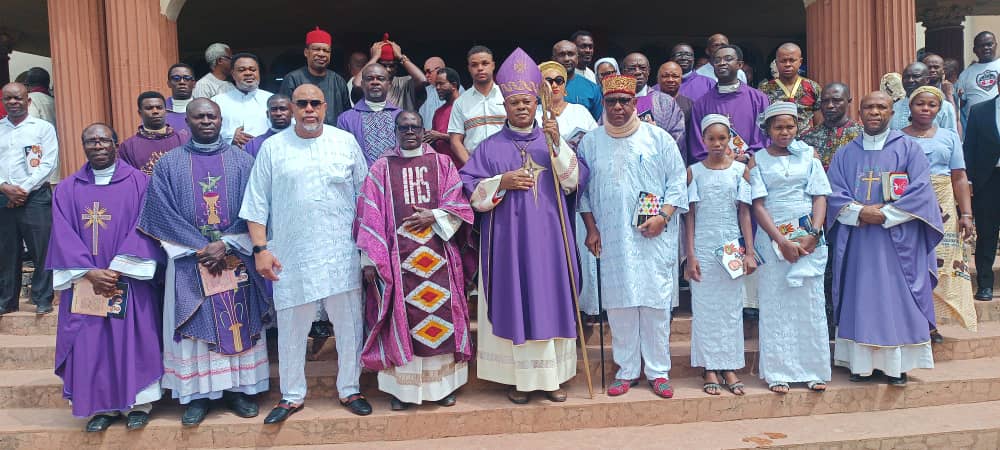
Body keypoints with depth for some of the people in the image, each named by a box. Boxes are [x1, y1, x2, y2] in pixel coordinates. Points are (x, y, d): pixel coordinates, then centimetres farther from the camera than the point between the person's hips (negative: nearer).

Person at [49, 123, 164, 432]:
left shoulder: (139, 182, 1)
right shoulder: (67, 189, 9)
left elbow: (145, 229, -6)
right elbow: (64, 236, 1)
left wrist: (117, 270, -15)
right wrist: (89, 273, -13)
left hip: (129, 281, -2)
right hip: (84, 283, 3)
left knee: (133, 339, -2)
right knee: (89, 343, 2)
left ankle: (138, 403, 9)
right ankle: (101, 406, 13)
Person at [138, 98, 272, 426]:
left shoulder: (242, 161, 4)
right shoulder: (169, 164, 5)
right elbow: (162, 213, -3)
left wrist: (226, 245, -13)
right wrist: (201, 249, -11)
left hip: (236, 259, 0)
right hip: (189, 260, 0)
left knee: (239, 323, 4)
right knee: (196, 325, 3)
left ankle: (239, 389, 14)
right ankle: (198, 394, 13)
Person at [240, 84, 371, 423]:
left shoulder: (345, 142, 5)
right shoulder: (273, 147, 4)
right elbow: (257, 204, 4)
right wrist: (260, 249, -3)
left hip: (341, 253, 1)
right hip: (292, 255, 0)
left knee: (349, 324, 7)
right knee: (291, 328, 8)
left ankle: (350, 389, 25)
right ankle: (292, 396, 25)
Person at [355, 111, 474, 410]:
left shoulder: (442, 164, 10)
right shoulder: (381, 168, 7)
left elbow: (459, 204, 6)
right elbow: (371, 216, 3)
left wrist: (434, 216, -11)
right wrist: (370, 259, -4)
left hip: (438, 256, 1)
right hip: (398, 258, -1)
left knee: (441, 315, 2)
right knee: (402, 318, 0)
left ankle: (444, 384, 14)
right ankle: (401, 387, 10)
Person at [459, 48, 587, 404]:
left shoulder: (553, 140, 10)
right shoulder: (491, 147, 4)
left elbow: (575, 181, -1)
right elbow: (469, 190, 0)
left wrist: (558, 145, -13)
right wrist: (502, 181, -15)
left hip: (549, 238, 2)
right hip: (508, 240, -1)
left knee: (551, 300, 4)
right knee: (514, 302, 1)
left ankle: (552, 375, 16)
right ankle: (519, 377, 13)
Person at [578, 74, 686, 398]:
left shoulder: (658, 138, 4)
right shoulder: (590, 143, 9)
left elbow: (677, 181, 4)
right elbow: (583, 189, 12)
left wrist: (663, 216, -10)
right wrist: (591, 228, 5)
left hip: (654, 238, -1)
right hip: (611, 238, 2)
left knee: (656, 303, 0)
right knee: (619, 304, 4)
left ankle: (658, 371, 12)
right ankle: (626, 370, 16)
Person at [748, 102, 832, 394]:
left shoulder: (808, 157, 9)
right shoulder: (758, 161, 4)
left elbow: (820, 198, 4)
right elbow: (758, 206, -3)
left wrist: (813, 235, -11)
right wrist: (781, 241, -12)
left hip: (808, 237, 1)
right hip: (772, 238, -1)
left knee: (811, 302, 2)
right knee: (775, 304, 0)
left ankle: (813, 370, 12)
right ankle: (778, 372, 7)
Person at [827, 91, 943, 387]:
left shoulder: (908, 149, 6)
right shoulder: (845, 155, 11)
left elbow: (921, 191, -5)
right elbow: (834, 194, 1)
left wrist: (885, 214, -14)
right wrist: (860, 213, -15)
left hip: (898, 241, -1)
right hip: (857, 242, 2)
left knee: (897, 300, 0)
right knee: (860, 299, 3)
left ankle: (897, 364, 7)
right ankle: (863, 362, 9)